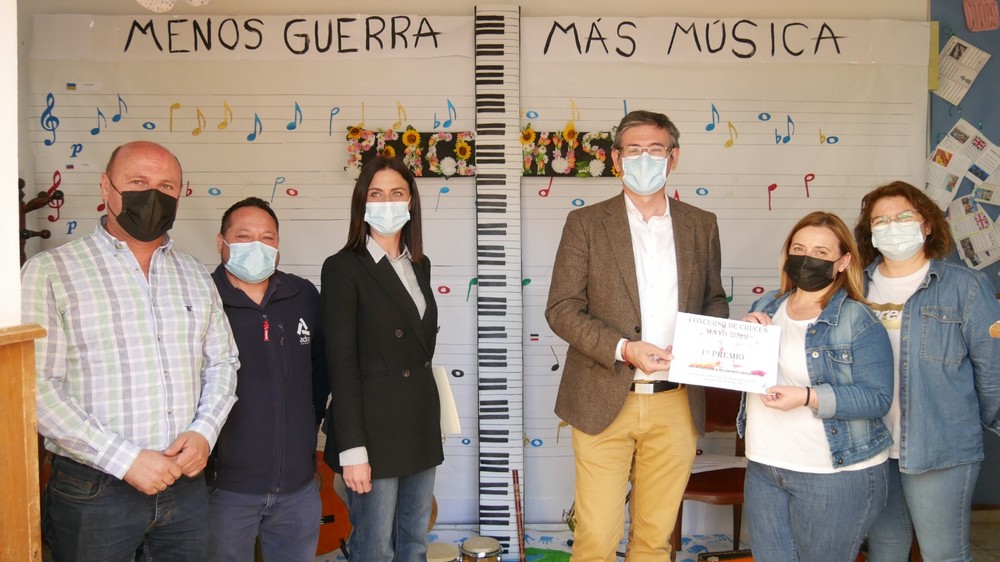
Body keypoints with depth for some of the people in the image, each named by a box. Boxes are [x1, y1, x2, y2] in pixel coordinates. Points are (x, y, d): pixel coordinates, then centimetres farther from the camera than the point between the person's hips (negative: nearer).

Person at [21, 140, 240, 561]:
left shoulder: (197, 276, 10)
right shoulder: (50, 271, -6)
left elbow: (222, 363, 13)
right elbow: (37, 385, -12)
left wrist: (204, 431, -5)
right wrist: (125, 459, -17)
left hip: (187, 485, 4)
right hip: (92, 491, -4)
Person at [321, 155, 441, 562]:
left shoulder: (419, 265, 11)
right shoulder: (343, 268, -9)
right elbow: (341, 363, -13)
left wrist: (430, 418, 12)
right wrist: (352, 448, -17)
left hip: (421, 426, 7)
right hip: (375, 428, -6)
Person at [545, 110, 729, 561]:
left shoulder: (701, 225, 9)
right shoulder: (586, 223, -1)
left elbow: (714, 300, 17)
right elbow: (561, 309, -5)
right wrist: (624, 349, -19)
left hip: (676, 405, 3)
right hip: (604, 403, -2)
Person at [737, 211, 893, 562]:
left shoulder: (859, 321, -10)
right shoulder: (766, 306, 7)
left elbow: (878, 398, -16)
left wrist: (807, 397, -27)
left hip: (837, 472, -5)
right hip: (763, 467, 5)